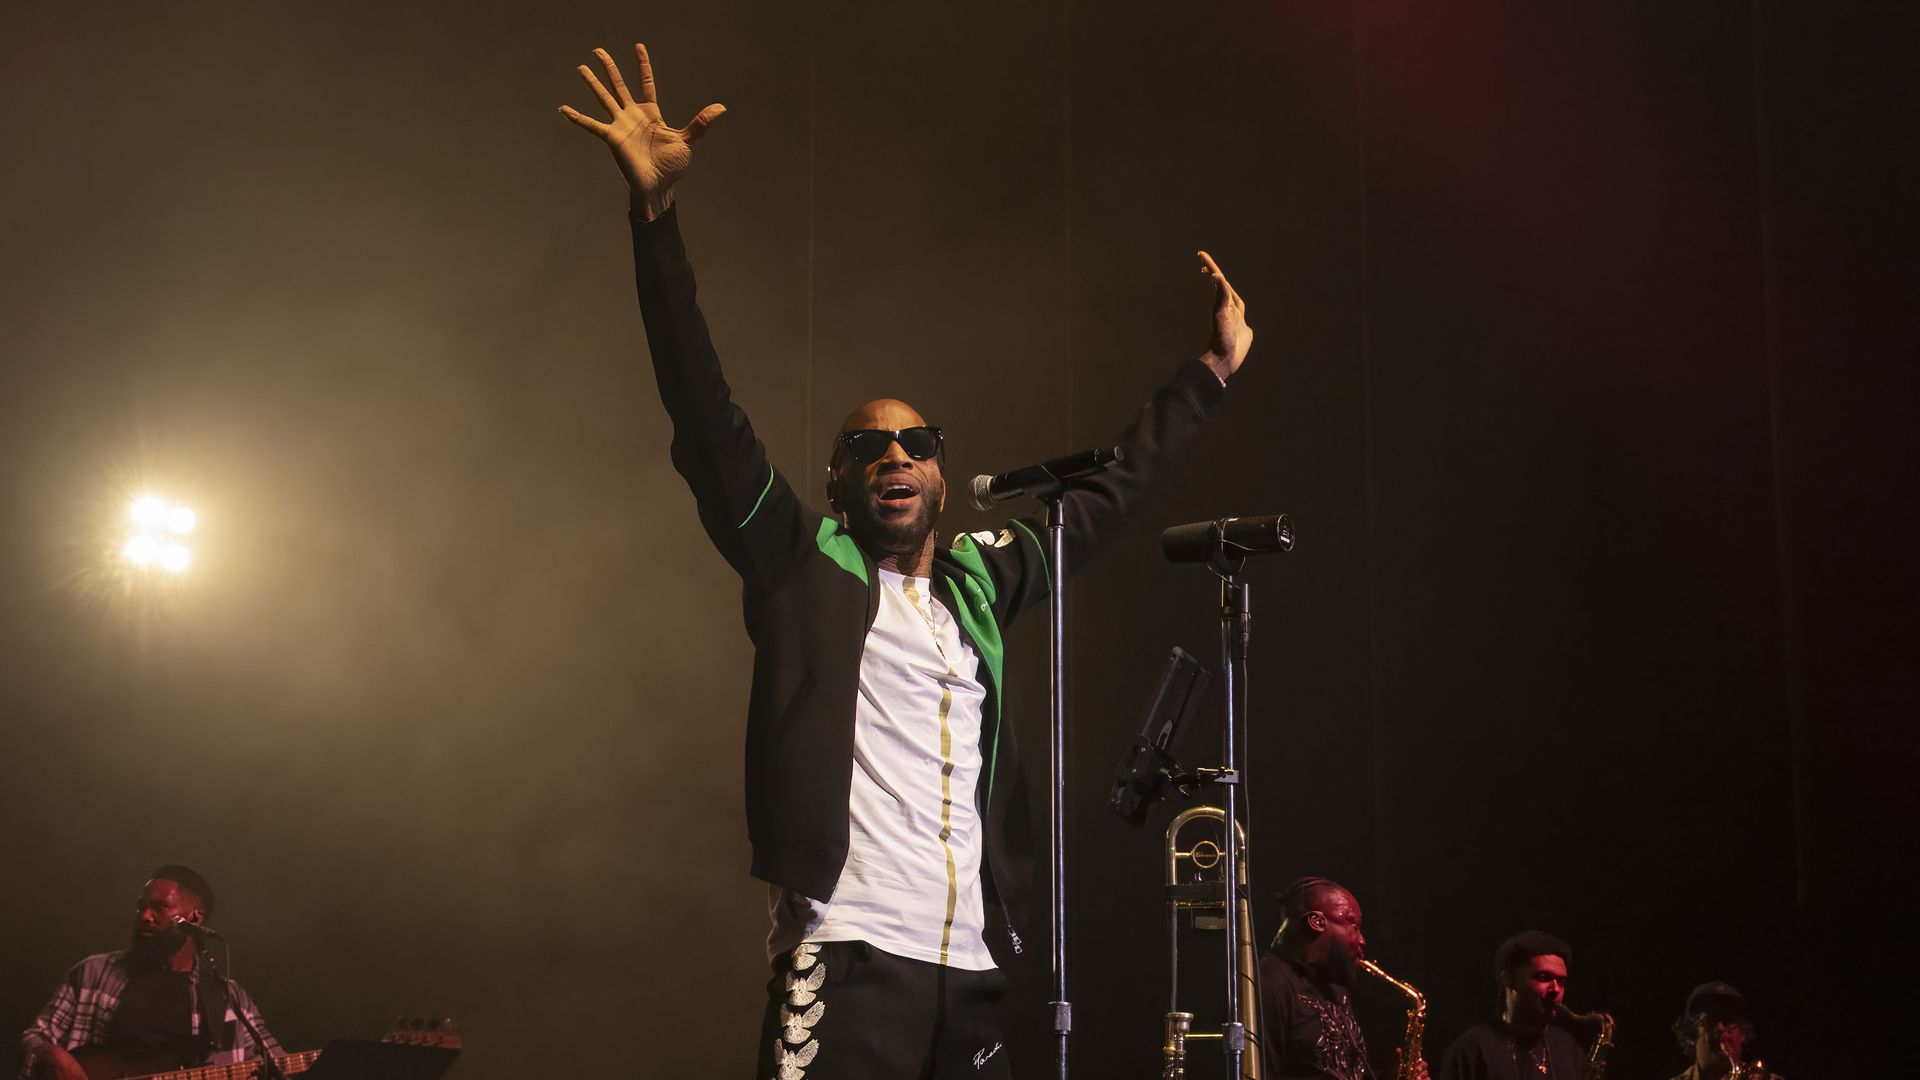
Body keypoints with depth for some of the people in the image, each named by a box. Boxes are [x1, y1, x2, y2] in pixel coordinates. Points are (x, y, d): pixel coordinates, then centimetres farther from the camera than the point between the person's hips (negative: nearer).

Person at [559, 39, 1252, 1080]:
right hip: (848, 954, -5)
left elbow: (1107, 496, 30)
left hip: (974, 965, 5)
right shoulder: (804, 569, 6)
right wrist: (656, 210, -12)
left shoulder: (982, 580, 18)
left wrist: (1210, 371, 35)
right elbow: (705, 416, -3)